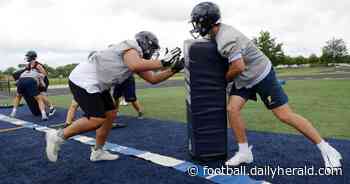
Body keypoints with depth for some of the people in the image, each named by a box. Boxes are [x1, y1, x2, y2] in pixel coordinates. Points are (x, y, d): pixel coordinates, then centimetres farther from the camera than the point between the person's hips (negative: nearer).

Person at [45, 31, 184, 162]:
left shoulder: (137, 57, 15)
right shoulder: (131, 48, -13)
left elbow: (153, 79, 15)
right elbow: (135, 66, -38)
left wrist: (173, 69, 9)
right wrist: (162, 62, -31)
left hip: (95, 84, 10)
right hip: (83, 81, -10)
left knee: (110, 114, 11)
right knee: (97, 120, -15)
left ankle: (97, 152, 23)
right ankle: (58, 136, 3)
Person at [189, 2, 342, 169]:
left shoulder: (226, 38, -27)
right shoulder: (217, 32, 1)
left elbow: (238, 67, -28)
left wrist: (224, 80, -10)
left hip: (262, 75, -9)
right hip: (243, 79, 9)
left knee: (285, 115, -7)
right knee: (232, 109, -6)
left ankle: (326, 150, 8)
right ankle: (244, 153, 6)